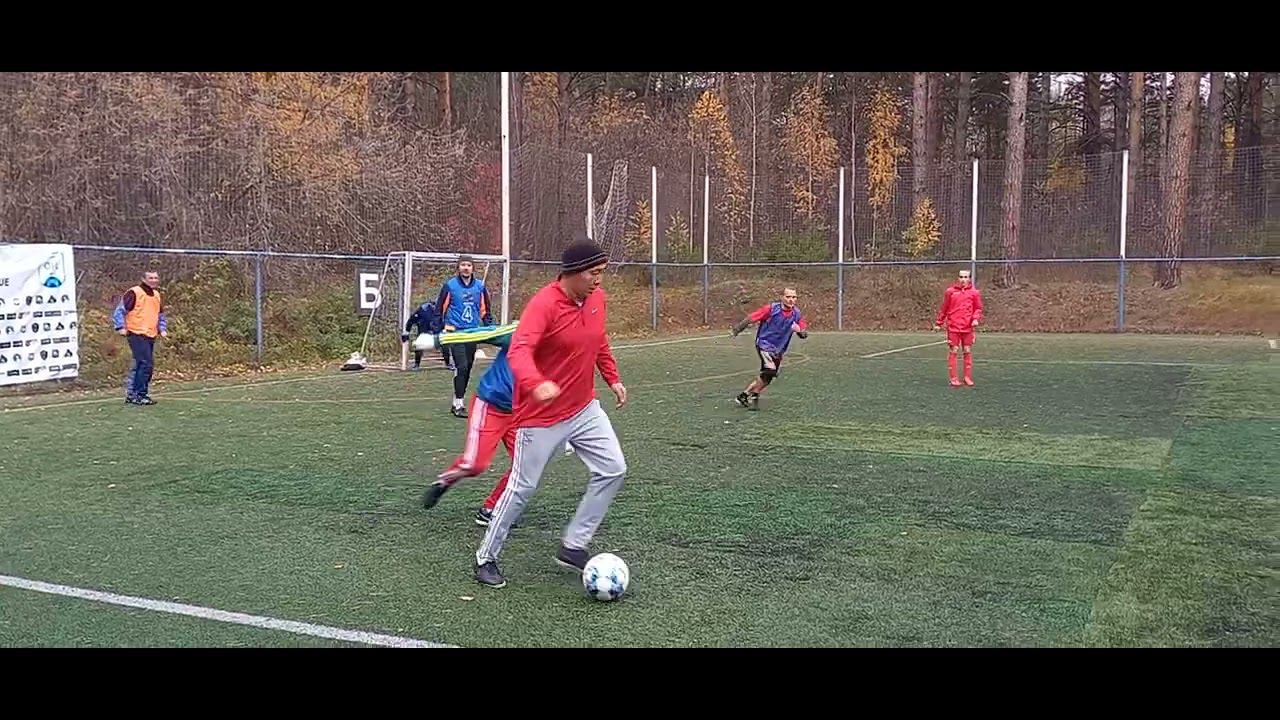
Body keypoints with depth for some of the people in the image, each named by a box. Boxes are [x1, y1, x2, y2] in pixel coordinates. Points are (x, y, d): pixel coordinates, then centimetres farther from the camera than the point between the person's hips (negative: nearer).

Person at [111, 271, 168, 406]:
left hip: (151, 336, 8)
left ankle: (132, 395, 18)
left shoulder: (156, 294, 16)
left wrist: (162, 329, 15)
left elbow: (160, 314, 28)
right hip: (137, 335, -8)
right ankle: (140, 395, -7)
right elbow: (120, 310, -8)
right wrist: (121, 327, -15)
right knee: (146, 364, -14)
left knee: (140, 366, 10)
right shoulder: (134, 293, -8)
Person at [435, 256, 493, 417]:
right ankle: (458, 405, -7)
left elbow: (485, 310, 15)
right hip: (455, 332, -4)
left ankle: (457, 402, 20)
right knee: (461, 367, -13)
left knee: (467, 368, 8)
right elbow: (440, 307, 1)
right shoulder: (450, 285, -3)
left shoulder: (480, 286, 7)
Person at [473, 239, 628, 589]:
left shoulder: (598, 299, 0)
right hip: (541, 416, -7)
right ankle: (486, 558, 22)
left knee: (613, 470, -1)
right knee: (522, 487, 2)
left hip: (585, 409, 7)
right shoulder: (544, 304, -23)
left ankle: (573, 546, 12)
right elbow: (519, 351, -37)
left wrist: (613, 378, 16)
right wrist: (536, 384, -54)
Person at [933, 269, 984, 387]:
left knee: (968, 352, 6)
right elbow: (943, 309, 7)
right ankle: (953, 379, 4)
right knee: (953, 352, 0)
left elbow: (978, 308, 9)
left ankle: (968, 377, 14)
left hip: (968, 328, 1)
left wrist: (976, 319, -10)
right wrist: (938, 323, 8)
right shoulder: (950, 291, 3)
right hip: (953, 327, -1)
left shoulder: (974, 292, 5)